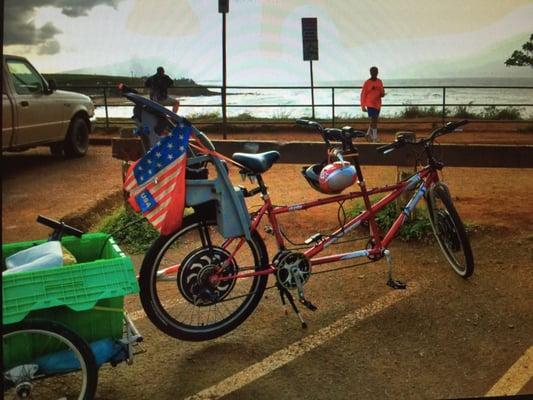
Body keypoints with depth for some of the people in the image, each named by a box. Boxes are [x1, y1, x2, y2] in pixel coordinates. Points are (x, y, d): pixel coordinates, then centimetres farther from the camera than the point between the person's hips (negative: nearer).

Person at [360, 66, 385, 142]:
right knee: (374, 120, -13)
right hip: (370, 104, -5)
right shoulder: (367, 83, -6)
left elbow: (382, 92, 14)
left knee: (374, 120, 13)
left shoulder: (379, 82, 8)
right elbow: (363, 94, -4)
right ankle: (375, 137, -10)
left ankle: (369, 134, 31)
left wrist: (382, 94, -11)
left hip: (378, 104, 5)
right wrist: (363, 106, -8)